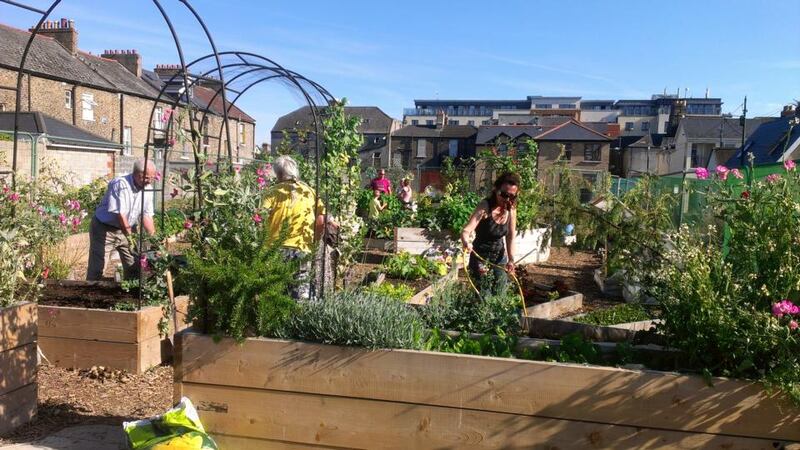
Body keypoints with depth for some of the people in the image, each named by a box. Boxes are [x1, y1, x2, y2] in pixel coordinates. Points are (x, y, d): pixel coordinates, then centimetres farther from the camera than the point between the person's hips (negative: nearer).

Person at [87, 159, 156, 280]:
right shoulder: (120, 184, -23)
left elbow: (147, 216, 0)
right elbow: (120, 214, -25)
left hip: (126, 230, 6)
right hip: (104, 229, -6)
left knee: (134, 265, 6)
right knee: (97, 266, -4)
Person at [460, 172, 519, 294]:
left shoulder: (511, 208, -6)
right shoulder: (485, 206, -23)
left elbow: (510, 236, -1)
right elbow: (466, 230, -33)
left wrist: (511, 259, -13)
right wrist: (466, 242, -54)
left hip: (500, 256, 5)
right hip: (481, 257, -5)